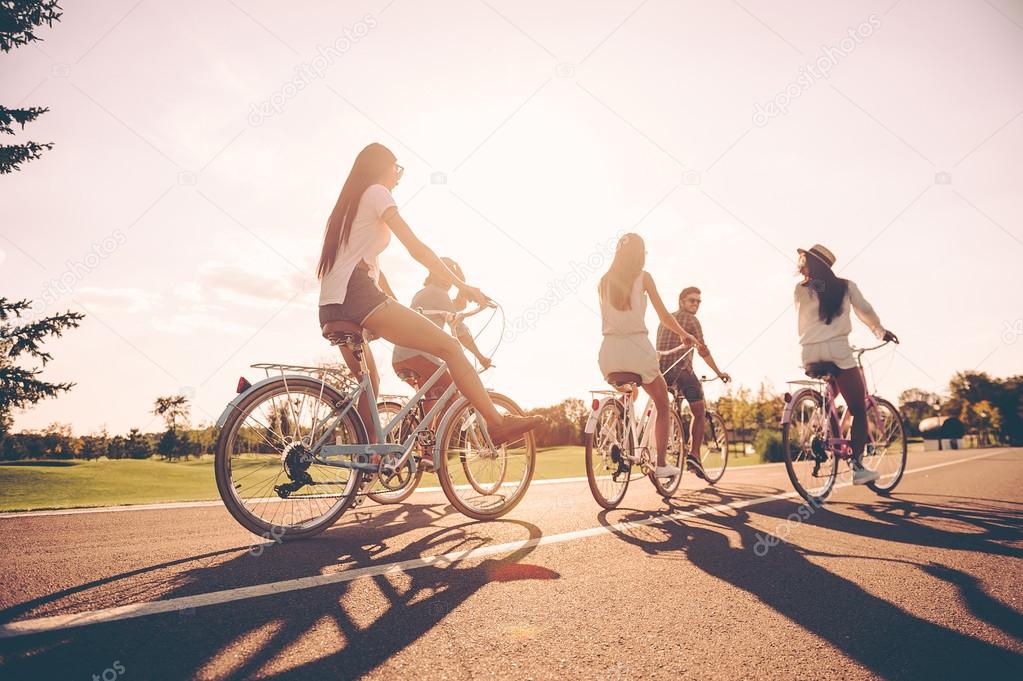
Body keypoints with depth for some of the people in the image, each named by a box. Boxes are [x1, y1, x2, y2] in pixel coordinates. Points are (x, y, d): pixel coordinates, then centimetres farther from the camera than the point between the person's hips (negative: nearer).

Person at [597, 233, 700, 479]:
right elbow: (664, 316, 4)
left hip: (610, 350, 4)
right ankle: (661, 464, 12)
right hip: (637, 347, -4)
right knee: (662, 404, 15)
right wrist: (685, 335, 20)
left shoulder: (604, 280, 10)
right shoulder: (643, 277, 0)